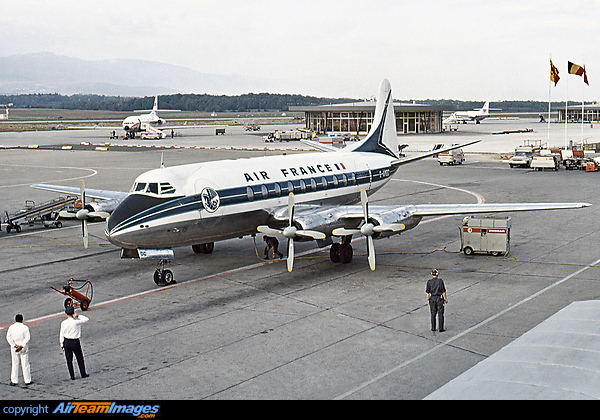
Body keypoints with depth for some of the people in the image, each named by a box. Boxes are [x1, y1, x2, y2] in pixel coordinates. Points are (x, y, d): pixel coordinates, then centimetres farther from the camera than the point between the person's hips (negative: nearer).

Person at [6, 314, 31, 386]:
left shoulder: (11, 327, -3)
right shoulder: (25, 327, -8)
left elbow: (8, 337, -9)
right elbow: (27, 338, -14)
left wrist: (15, 345, -10)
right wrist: (21, 346, -13)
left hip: (14, 349, 2)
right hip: (24, 349, -2)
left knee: (15, 364, 10)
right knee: (25, 364, 7)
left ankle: (14, 381, 13)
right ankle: (27, 380, 12)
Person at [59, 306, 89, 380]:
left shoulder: (63, 323, -8)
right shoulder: (76, 322, -16)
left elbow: (62, 334, -1)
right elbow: (86, 319, -4)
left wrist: (61, 344, 8)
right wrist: (78, 316, -12)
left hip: (66, 342, 2)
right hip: (75, 342, -2)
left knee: (69, 360, 11)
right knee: (80, 358, 14)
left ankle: (72, 376, 14)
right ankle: (83, 374, 23)